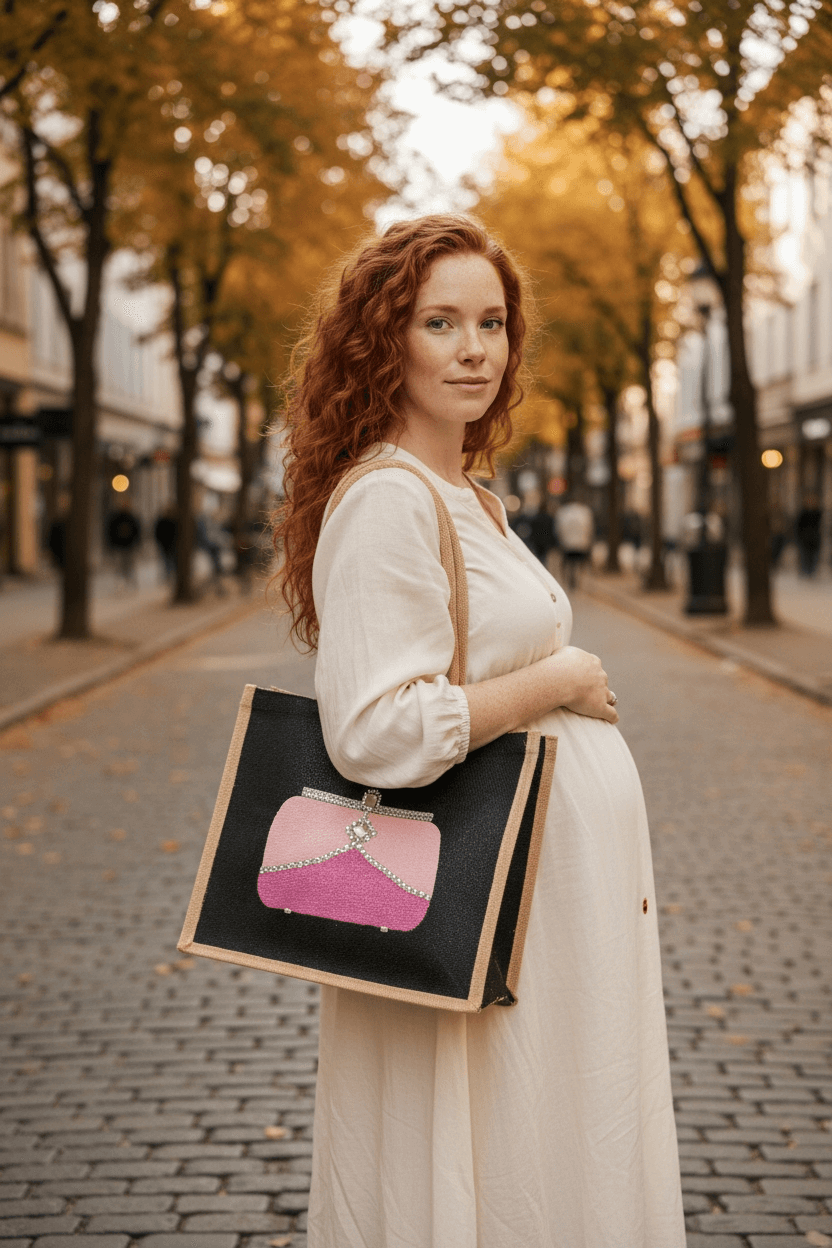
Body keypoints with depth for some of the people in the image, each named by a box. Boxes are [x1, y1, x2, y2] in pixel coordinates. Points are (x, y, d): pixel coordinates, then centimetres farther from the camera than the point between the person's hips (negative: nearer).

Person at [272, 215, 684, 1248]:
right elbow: (375, 734, -27)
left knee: (566, 1160, 18)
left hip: (559, 878, 10)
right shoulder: (386, 502, -19)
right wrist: (557, 680, -16)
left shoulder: (467, 497, 12)